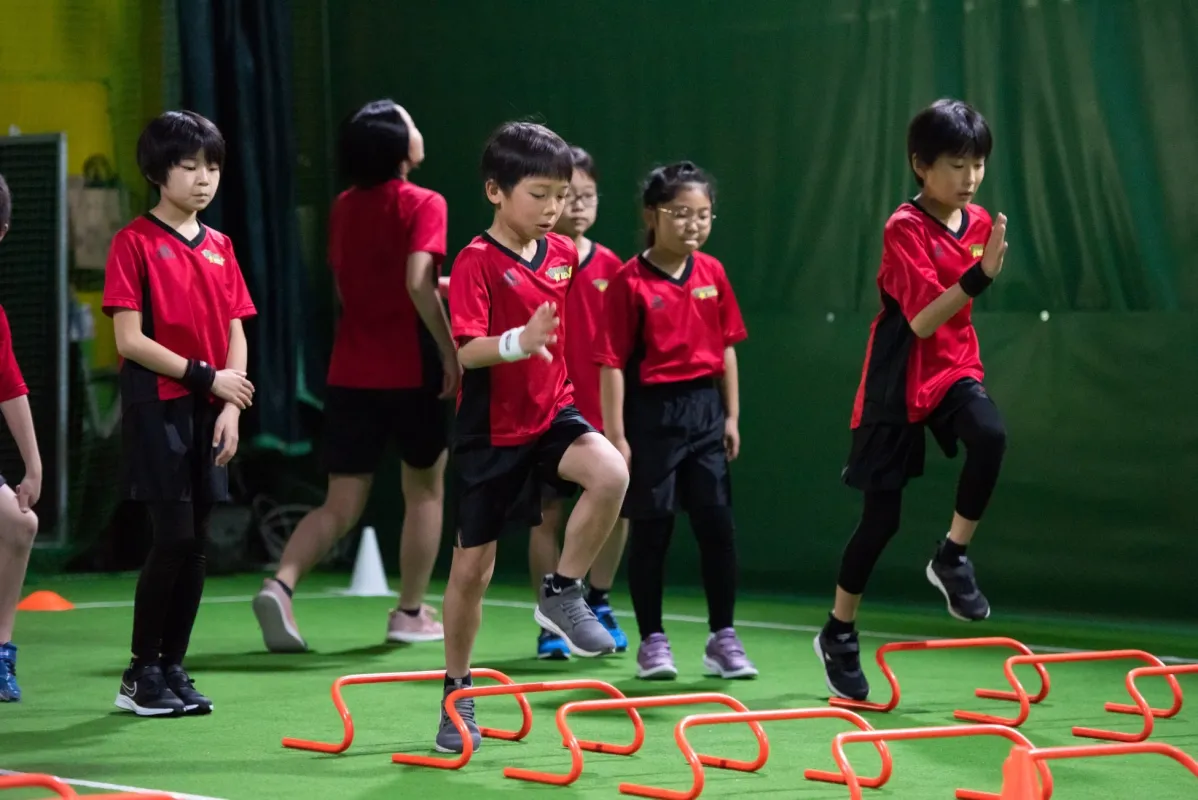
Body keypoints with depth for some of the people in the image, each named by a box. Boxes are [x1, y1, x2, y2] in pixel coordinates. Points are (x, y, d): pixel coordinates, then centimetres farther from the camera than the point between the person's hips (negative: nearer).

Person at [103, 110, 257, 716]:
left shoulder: (219, 248, 13)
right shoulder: (135, 243, -5)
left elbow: (236, 335, 12)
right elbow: (129, 339, -11)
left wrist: (231, 406, -2)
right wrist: (205, 375, -12)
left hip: (210, 414, 6)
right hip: (158, 408, -6)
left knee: (195, 545, 6)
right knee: (173, 538, -10)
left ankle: (172, 668, 14)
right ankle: (140, 675, 1)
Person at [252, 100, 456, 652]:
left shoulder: (344, 207, 9)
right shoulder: (423, 205, -9)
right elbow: (418, 284, -22)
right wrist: (451, 352, -16)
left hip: (349, 372, 5)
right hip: (411, 372, -5)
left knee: (340, 508, 6)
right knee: (425, 490, 16)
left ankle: (281, 584, -18)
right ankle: (410, 613, 20)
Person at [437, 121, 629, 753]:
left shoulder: (564, 253, 3)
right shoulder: (477, 263, -15)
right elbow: (465, 349, -27)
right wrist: (518, 344, -41)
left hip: (552, 413, 4)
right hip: (490, 431, -4)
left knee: (610, 474, -27)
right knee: (472, 565, 4)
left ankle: (561, 594, -8)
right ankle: (457, 696, 19)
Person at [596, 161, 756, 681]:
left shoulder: (713, 273, 5)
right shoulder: (630, 282, -10)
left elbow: (726, 347, 11)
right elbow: (612, 362, -10)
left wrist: (731, 416, 9)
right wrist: (616, 434, -12)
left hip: (704, 408, 4)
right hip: (652, 410, -4)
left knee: (717, 522, 3)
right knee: (651, 526, 4)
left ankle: (722, 637, 12)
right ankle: (652, 640, 15)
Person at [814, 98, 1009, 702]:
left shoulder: (979, 223, 3)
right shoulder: (905, 229, -16)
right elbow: (921, 320, -25)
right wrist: (978, 276, -35)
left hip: (954, 368, 5)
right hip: (899, 381, -5)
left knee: (990, 436, -29)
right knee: (882, 513, 0)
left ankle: (952, 557, -10)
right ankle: (838, 633, 18)